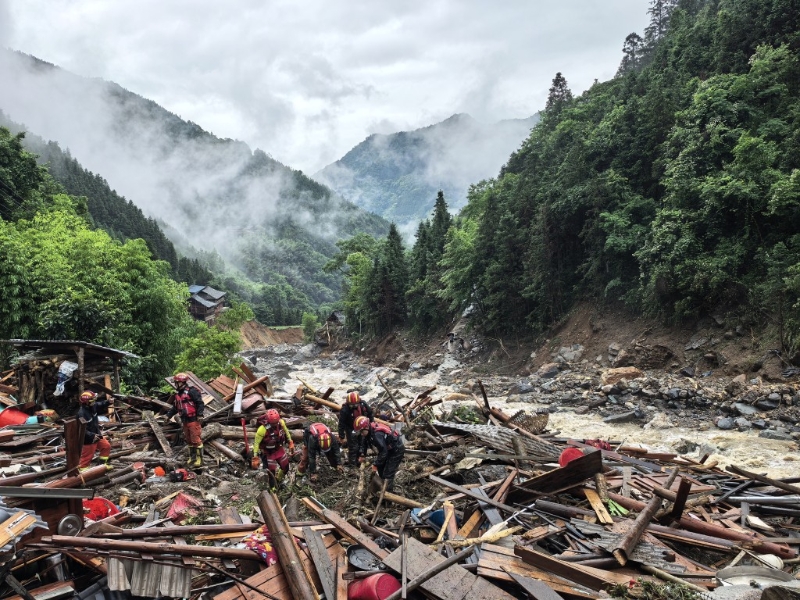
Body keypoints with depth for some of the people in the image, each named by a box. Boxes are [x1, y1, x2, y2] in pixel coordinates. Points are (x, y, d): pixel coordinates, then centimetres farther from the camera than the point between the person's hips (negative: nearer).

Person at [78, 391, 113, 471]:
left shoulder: (93, 406, -6)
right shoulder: (82, 414, -31)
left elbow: (101, 405, 16)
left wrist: (109, 402, -3)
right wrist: (92, 435, -30)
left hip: (97, 435, 9)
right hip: (89, 439, -9)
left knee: (106, 446, 21)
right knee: (87, 456, 3)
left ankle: (102, 464, 36)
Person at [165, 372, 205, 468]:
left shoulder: (192, 391, -13)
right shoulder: (177, 395, 14)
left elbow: (200, 403, -16)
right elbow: (175, 407, 24)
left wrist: (199, 414, -22)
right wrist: (168, 415, 18)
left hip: (193, 420, -9)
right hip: (185, 421, 9)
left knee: (196, 440, -7)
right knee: (188, 440, 15)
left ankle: (199, 459, -2)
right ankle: (192, 457, 25)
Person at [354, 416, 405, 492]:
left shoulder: (377, 434, -37)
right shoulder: (369, 431, -9)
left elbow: (383, 452, -34)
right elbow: (363, 443, 10)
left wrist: (375, 464, -27)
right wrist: (362, 454, 0)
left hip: (397, 450, -10)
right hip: (388, 449, 10)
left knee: (388, 473, -11)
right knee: (380, 469, 16)